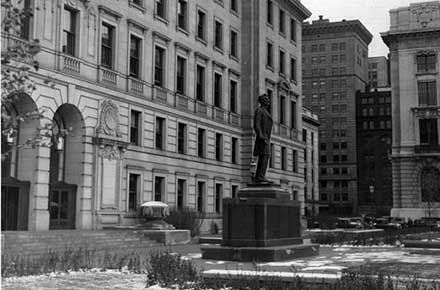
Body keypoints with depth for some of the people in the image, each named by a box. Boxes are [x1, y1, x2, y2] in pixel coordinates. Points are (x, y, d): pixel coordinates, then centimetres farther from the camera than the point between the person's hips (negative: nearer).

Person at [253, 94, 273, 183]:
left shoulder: (265, 111, 25)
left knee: (262, 158, 4)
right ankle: (261, 176, -24)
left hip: (265, 138, 10)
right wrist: (261, 136, -25)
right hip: (263, 138, -10)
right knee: (264, 156, -18)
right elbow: (256, 124, -15)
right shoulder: (259, 110, -4)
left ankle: (258, 178, 0)